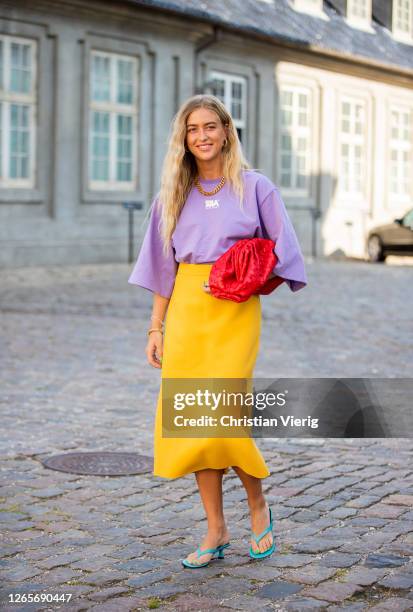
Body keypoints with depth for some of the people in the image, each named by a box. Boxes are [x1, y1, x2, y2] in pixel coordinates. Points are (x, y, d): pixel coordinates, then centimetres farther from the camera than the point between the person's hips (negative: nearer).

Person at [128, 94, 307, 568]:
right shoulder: (173, 195, 12)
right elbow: (164, 267, 12)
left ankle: (259, 507, 15)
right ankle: (216, 532, 11)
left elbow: (283, 256, 4)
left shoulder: (254, 187, 2)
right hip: (185, 311, 4)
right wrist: (156, 328, 7)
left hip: (235, 312, -4)